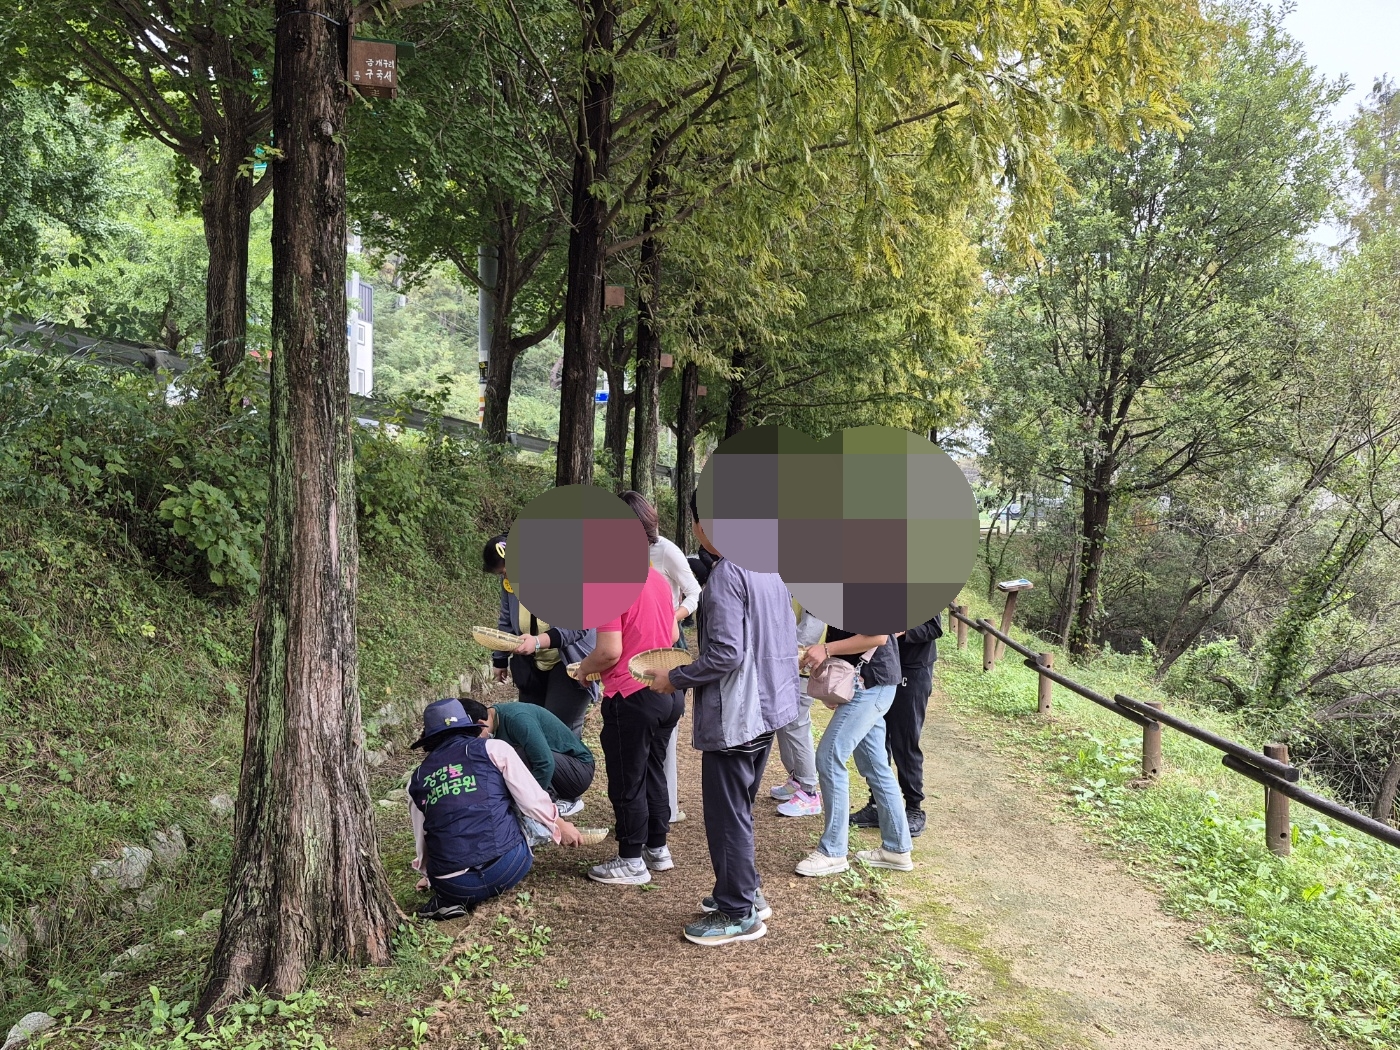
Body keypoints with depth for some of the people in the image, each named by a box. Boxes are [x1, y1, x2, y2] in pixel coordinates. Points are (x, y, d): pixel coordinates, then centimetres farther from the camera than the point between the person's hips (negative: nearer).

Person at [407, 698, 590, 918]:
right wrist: (560, 826, 21)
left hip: (453, 886, 2)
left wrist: (432, 876, 38)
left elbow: (422, 844, 18)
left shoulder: (417, 781, 14)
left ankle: (449, 899, 9)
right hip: (508, 867, -2)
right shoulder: (494, 749, 6)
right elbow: (533, 801, 3)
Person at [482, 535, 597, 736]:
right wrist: (500, 659, 17)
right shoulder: (509, 579, -1)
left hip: (569, 663, -7)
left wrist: (539, 641, -38)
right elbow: (507, 621, 15)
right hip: (531, 666, 7)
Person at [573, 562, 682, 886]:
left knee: (627, 782, 6)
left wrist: (584, 668, -3)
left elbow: (609, 652, -21)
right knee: (653, 773, 20)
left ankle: (632, 862, 16)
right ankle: (657, 848, 31)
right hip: (668, 692, 8)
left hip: (632, 698, -8)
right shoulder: (657, 578, 6)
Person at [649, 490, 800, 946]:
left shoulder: (726, 573, -20)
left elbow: (725, 654, -25)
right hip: (769, 707, 9)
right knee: (739, 808, 22)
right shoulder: (769, 566, 8)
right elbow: (787, 641, 15)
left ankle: (738, 914, 15)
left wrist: (675, 678, -11)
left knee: (727, 815, 4)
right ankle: (745, 891, 33)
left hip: (734, 715, -9)